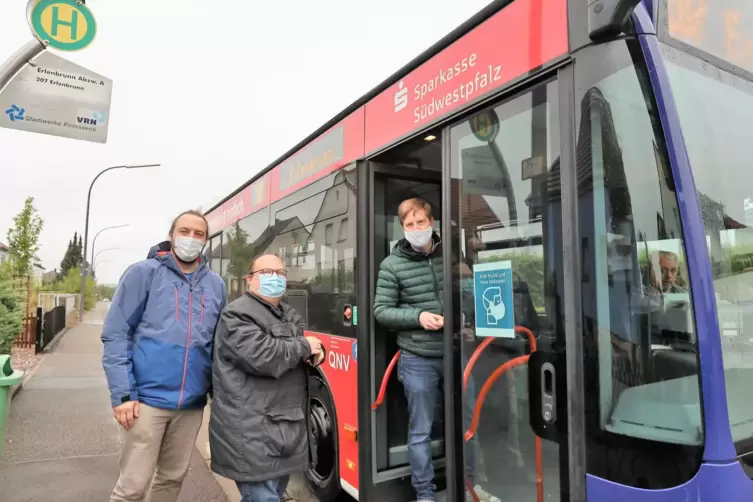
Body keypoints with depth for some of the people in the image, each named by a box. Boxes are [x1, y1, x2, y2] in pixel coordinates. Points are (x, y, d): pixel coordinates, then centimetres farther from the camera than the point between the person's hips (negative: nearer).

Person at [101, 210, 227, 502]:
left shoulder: (216, 284, 7)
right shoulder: (144, 272, -3)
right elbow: (115, 334, -5)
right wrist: (122, 394, -10)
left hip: (192, 403, 4)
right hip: (148, 398, -3)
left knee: (172, 478, 17)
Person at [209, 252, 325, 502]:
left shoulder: (289, 315, 16)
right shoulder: (237, 314, -12)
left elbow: (303, 355, 21)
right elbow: (261, 357, -27)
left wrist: (316, 352, -4)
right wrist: (304, 347, -13)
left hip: (286, 428, 9)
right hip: (251, 433, -9)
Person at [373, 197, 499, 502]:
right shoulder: (392, 265, -6)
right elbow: (381, 311, -5)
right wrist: (417, 316, -19)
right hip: (418, 360, -3)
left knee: (466, 423, 17)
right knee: (421, 430, 8)